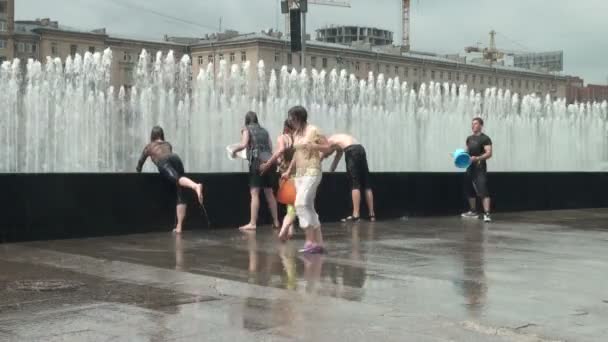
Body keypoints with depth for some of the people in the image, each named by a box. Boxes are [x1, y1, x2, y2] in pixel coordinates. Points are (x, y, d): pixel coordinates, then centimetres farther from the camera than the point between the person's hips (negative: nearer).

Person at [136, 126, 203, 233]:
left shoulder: (149, 146, 34)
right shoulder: (168, 144, 42)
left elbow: (140, 163, 42)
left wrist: (138, 172, 61)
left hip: (163, 162, -3)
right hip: (176, 158, 3)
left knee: (178, 178, -33)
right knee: (180, 194, 0)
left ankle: (196, 186, -68)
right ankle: (179, 226, -9)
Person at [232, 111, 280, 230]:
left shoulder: (247, 129, 5)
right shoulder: (264, 131, 21)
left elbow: (243, 144, -10)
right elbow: (270, 148, 19)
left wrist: (234, 150, 7)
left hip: (257, 162, -6)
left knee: (254, 193, -10)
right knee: (269, 193, 14)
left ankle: (252, 223, -17)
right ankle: (275, 221, 17)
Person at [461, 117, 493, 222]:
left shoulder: (485, 139, -9)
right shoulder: (469, 138, 15)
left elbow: (489, 153, -17)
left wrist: (477, 158, -29)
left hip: (480, 167, -8)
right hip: (470, 167, 8)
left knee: (483, 191, -17)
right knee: (470, 190, 15)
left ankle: (487, 214, -22)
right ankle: (473, 212, 28)